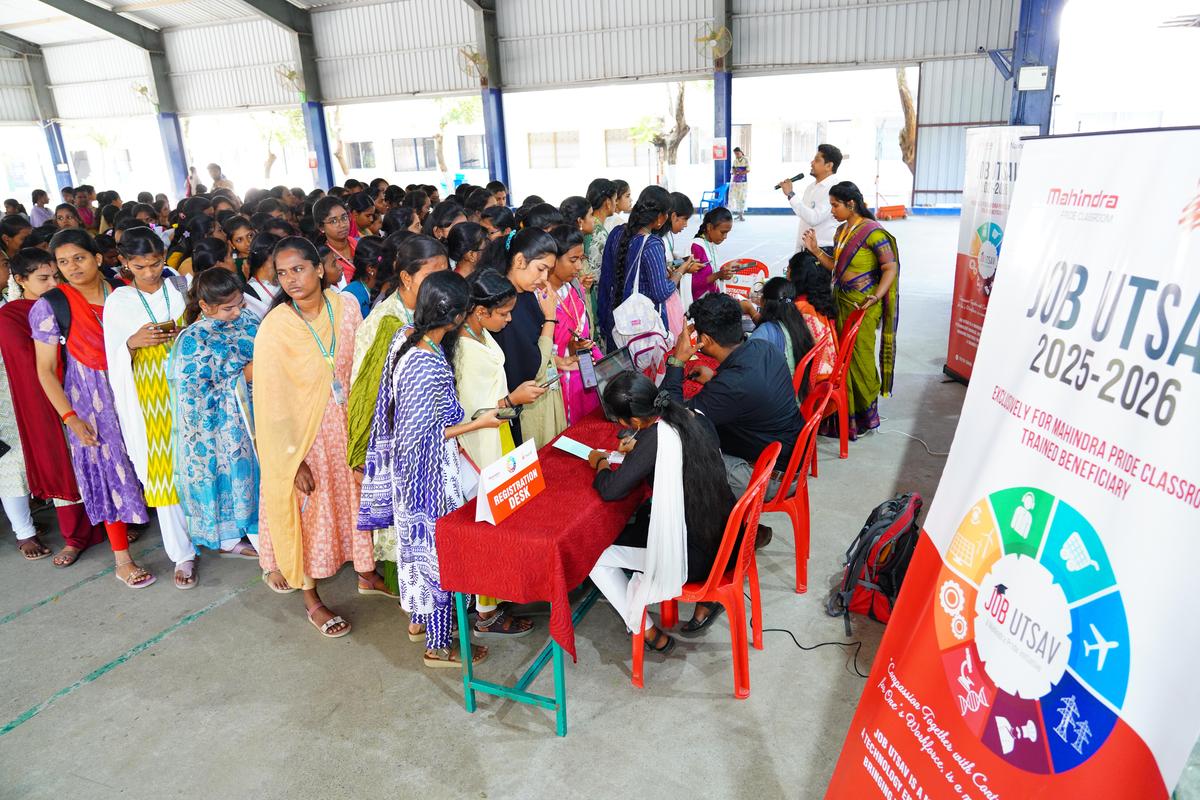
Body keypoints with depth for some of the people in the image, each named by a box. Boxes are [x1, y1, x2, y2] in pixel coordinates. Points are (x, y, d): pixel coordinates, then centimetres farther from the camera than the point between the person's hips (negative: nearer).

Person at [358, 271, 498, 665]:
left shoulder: (404, 337, -4)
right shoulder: (430, 367, -31)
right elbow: (422, 435, -25)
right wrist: (478, 423, -18)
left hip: (404, 464, 9)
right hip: (430, 470, -9)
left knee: (418, 538, 24)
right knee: (439, 547, 7)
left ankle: (420, 617, 45)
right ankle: (439, 645, 24)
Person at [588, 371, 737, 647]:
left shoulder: (654, 438, -24)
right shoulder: (695, 417, -3)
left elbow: (610, 491, -18)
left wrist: (601, 463, 2)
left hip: (694, 556, -8)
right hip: (725, 537, 8)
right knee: (644, 511, 31)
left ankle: (648, 634, 18)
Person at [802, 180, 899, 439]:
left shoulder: (872, 232, -14)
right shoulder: (841, 230, 11)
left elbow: (891, 268, -16)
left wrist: (876, 296, -27)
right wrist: (816, 250, 4)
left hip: (862, 305, -8)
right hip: (841, 301, 8)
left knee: (860, 357, -1)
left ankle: (865, 414, 15)